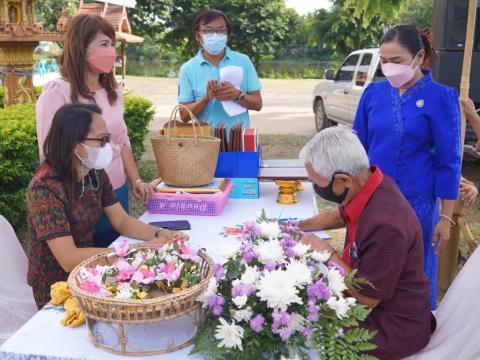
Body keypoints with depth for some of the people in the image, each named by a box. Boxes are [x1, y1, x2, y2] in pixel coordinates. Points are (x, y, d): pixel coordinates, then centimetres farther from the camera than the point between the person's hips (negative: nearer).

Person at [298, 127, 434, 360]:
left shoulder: (385, 226, -36)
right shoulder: (367, 181, -10)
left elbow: (368, 298, -24)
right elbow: (340, 215, 15)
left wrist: (328, 254, -16)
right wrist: (296, 227, 12)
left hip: (393, 329, -8)